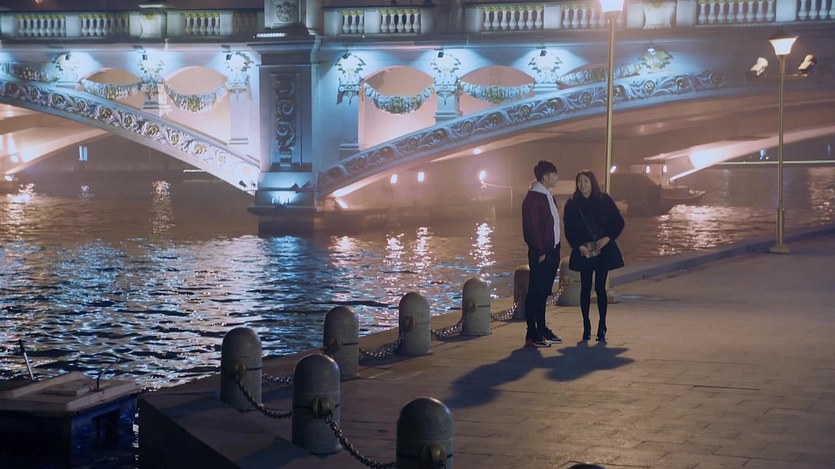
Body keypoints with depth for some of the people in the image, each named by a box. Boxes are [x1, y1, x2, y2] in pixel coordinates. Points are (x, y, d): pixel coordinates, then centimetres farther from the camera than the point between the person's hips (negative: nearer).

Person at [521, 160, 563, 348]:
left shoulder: (548, 196, 15)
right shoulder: (533, 198, -15)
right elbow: (532, 228, -18)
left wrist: (555, 249, 13)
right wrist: (541, 252, -18)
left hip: (552, 251, 9)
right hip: (540, 253, -9)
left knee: (543, 292, 15)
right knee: (535, 292, -4)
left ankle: (542, 329, 23)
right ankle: (532, 335, 0)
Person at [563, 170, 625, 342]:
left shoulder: (604, 200, 0)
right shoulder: (572, 204, 2)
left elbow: (619, 222, 3)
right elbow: (569, 229, 1)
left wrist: (608, 238, -11)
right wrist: (579, 246, -12)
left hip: (603, 249, -1)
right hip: (584, 251, 1)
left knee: (600, 288, -3)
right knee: (585, 288, 1)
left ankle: (602, 327, 5)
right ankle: (586, 326, 10)